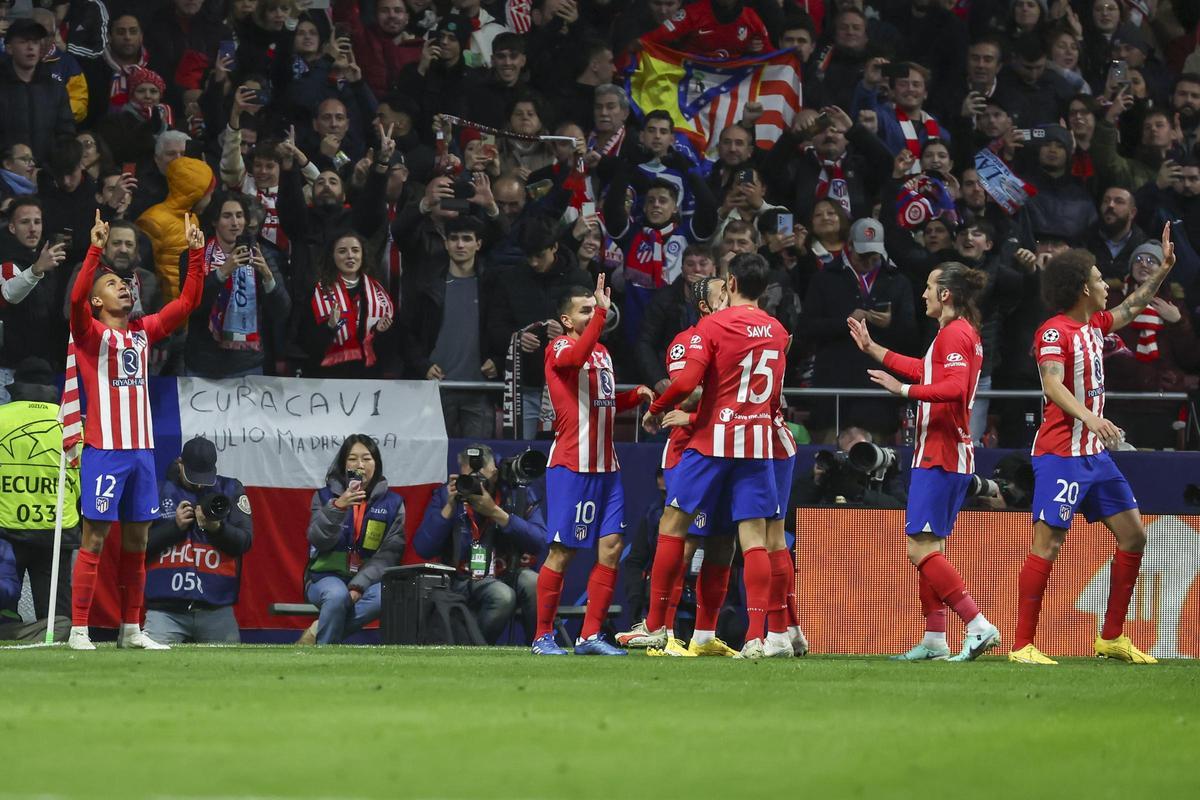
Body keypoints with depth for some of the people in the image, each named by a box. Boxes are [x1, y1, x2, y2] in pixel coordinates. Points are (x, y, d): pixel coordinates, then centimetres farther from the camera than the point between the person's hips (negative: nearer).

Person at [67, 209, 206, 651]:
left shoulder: (143, 331, 15)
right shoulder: (92, 333, -1)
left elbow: (187, 301, 17)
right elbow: (76, 299, -21)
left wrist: (196, 254, 8)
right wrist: (95, 250, -29)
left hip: (141, 449, 6)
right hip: (104, 450, -6)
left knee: (136, 541, 8)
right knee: (94, 539, -7)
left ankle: (131, 629, 14)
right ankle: (79, 629, -6)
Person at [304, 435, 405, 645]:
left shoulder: (392, 503, 7)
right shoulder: (326, 496, 7)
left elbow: (388, 554, -2)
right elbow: (319, 541, -8)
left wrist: (359, 586, -17)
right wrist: (337, 507, -25)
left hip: (368, 580, 1)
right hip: (328, 576, -1)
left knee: (389, 596, -35)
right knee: (337, 595, -38)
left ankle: (318, 632, -24)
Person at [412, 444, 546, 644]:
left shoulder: (520, 494, 1)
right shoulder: (446, 496, 3)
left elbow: (539, 542, -13)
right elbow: (423, 549, -6)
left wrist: (495, 513, -20)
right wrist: (449, 508, -15)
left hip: (510, 575, 2)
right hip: (463, 582, -2)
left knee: (532, 583, -31)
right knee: (502, 596, -33)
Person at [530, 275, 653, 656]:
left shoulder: (602, 352, 18)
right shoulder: (559, 348, -6)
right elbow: (576, 357, -31)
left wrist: (636, 395, 11)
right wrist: (601, 314, -35)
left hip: (605, 466, 7)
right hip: (571, 466, -7)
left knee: (611, 547, 0)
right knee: (562, 551, -4)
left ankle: (590, 635, 4)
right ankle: (543, 636, 4)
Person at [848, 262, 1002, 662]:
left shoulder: (954, 333, -13)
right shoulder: (963, 333, 18)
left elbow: (955, 388, -27)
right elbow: (925, 371, 34)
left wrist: (903, 389, -23)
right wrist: (872, 348, 39)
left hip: (939, 456, -11)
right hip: (949, 454, 11)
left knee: (921, 550, -14)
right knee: (930, 550, 14)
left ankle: (979, 627, -20)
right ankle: (934, 639, 14)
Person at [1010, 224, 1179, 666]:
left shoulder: (1093, 326, 13)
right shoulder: (1054, 332, -14)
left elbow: (1132, 307, 32)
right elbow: (1053, 386, -28)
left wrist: (1163, 268, 29)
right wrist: (1090, 417, -42)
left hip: (1094, 453, 9)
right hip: (1060, 456, -9)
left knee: (1133, 534, 9)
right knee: (1047, 546, -10)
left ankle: (1112, 638, 16)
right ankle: (1022, 645, -7)